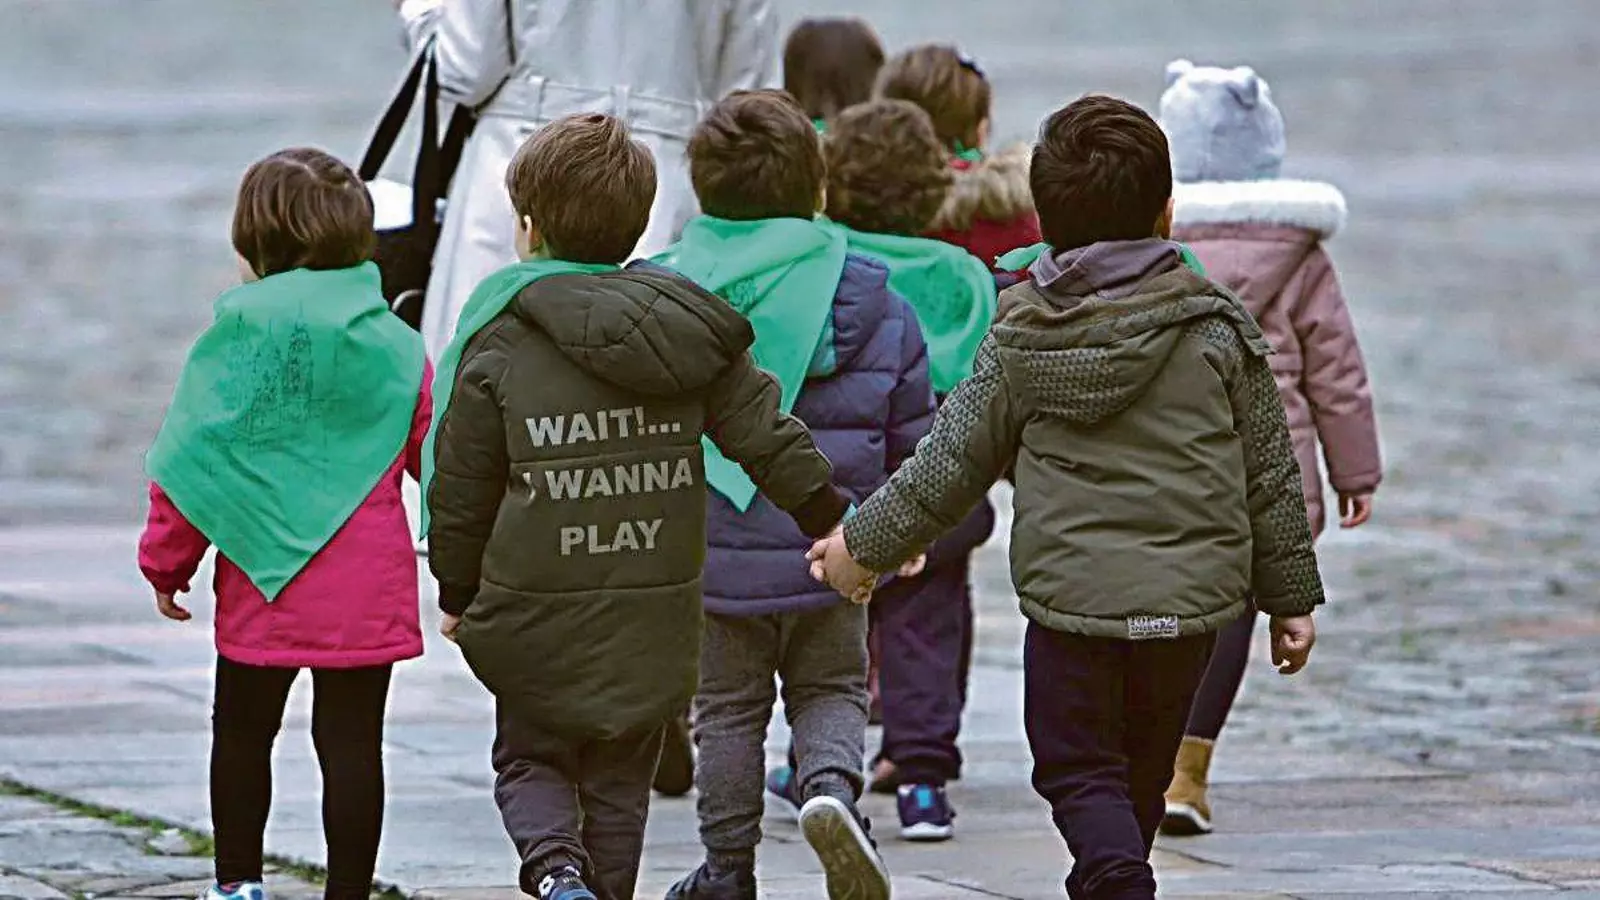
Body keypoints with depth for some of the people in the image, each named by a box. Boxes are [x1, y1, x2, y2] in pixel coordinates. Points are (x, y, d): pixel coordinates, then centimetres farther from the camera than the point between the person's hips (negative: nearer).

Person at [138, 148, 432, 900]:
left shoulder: (237, 337, -8)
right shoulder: (396, 348, -1)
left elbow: (188, 457, -6)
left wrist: (166, 562, 5)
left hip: (262, 588, -1)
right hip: (367, 597, 1)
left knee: (243, 733, 17)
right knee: (351, 745, 4)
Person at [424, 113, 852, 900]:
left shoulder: (499, 344, -9)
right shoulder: (686, 328, 0)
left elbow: (460, 490, -2)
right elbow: (769, 437, 0)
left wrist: (457, 592, 12)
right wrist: (834, 521, 9)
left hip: (537, 615, -3)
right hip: (655, 620, 3)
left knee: (529, 760, 14)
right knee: (620, 783, 16)